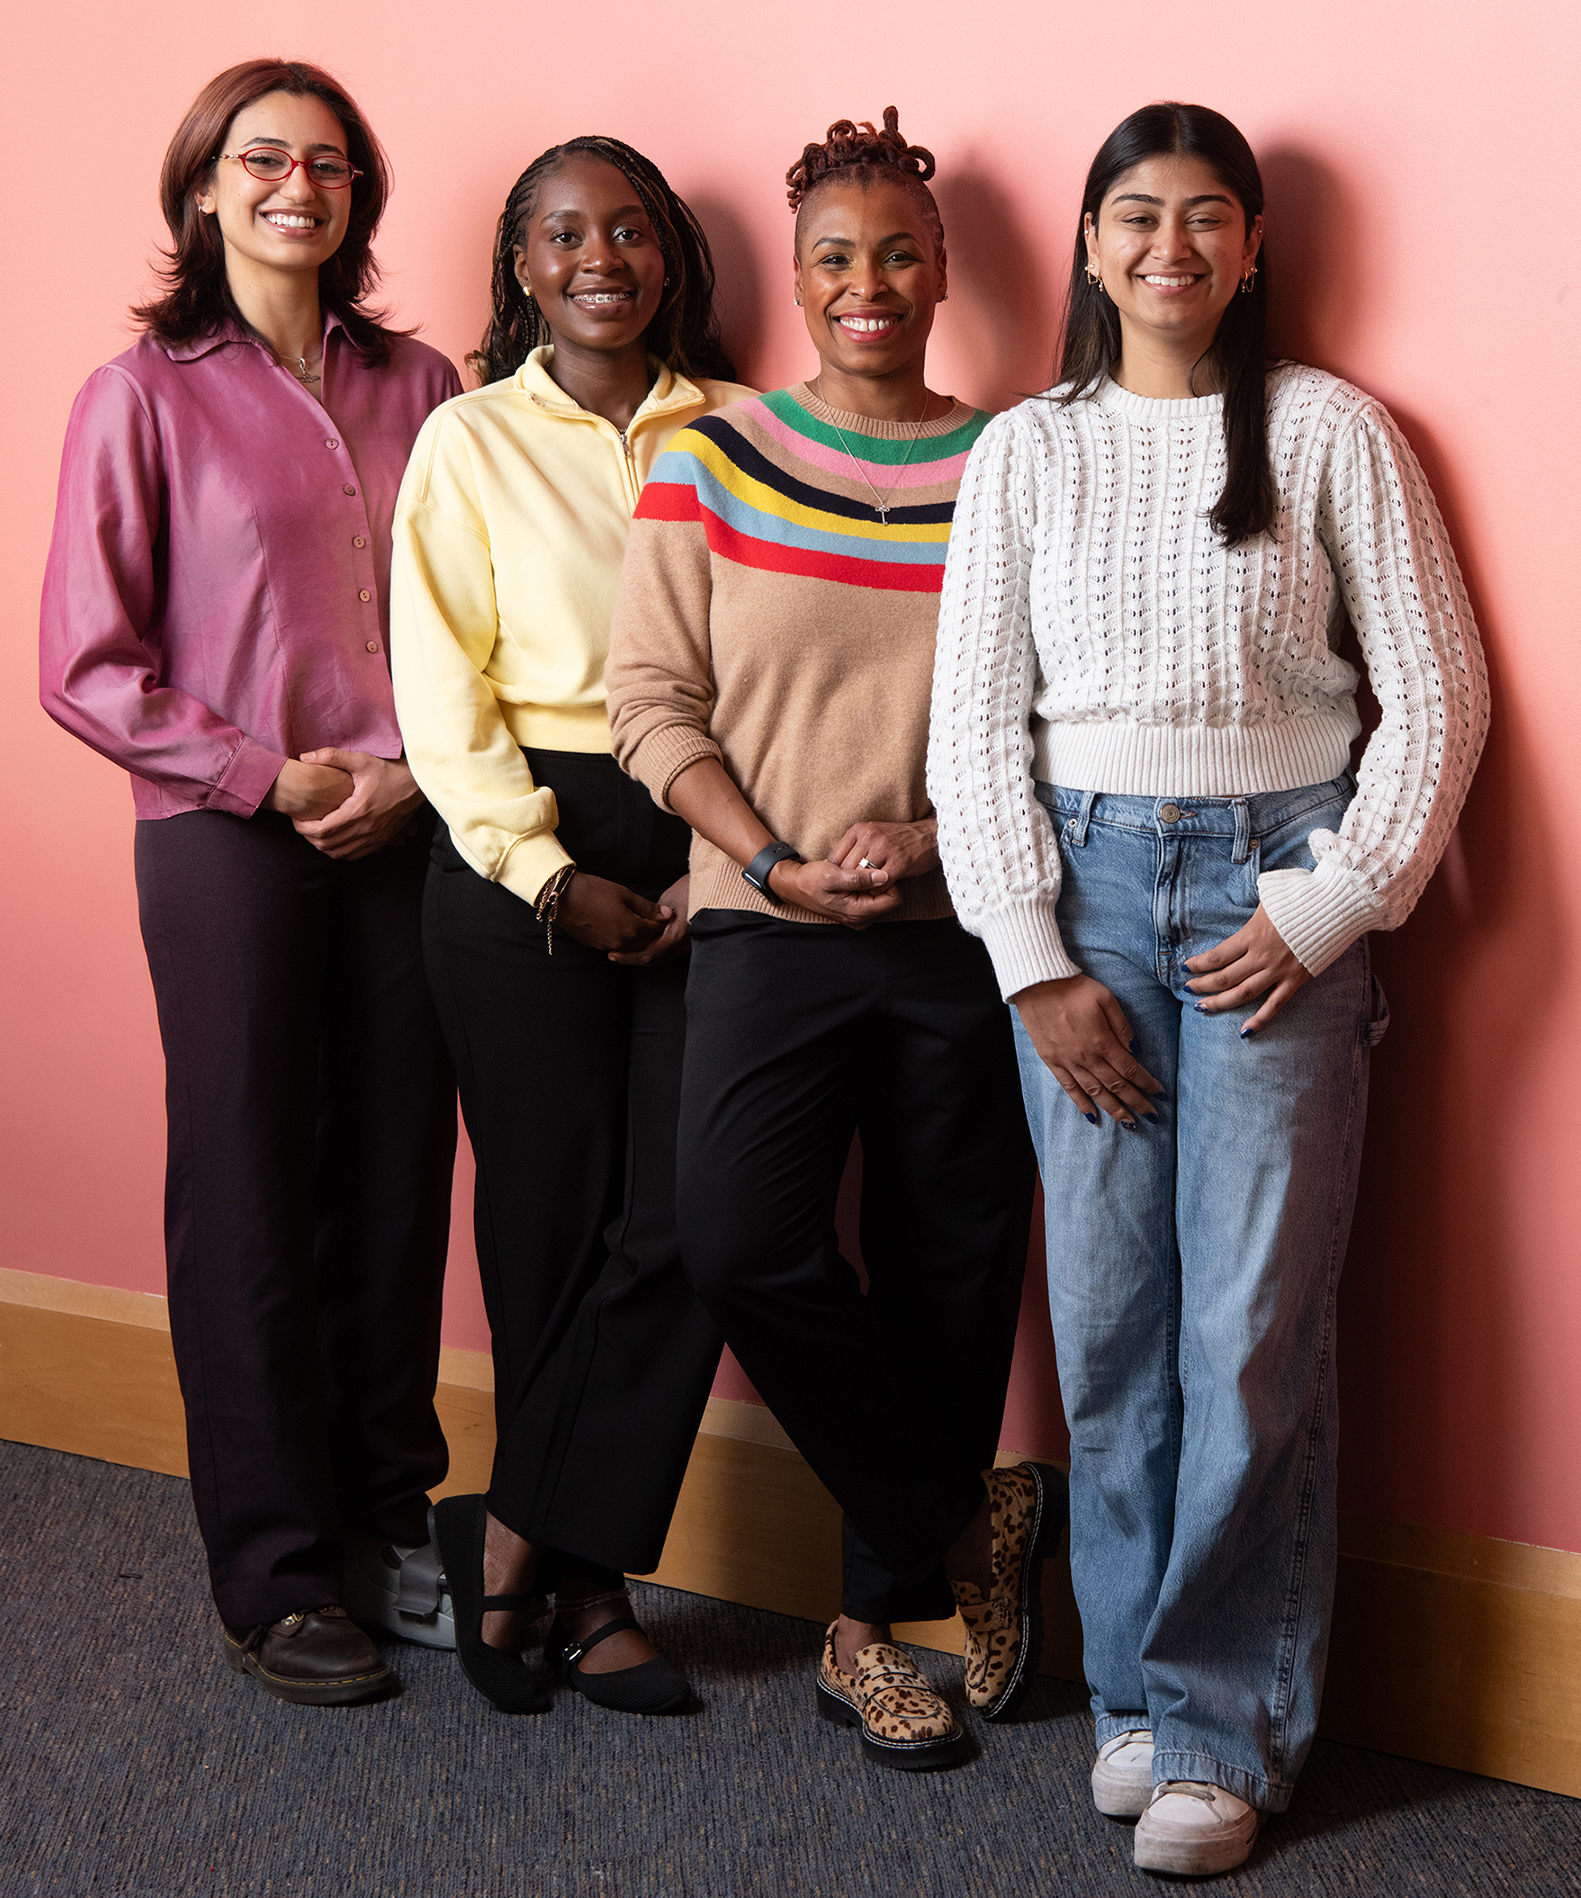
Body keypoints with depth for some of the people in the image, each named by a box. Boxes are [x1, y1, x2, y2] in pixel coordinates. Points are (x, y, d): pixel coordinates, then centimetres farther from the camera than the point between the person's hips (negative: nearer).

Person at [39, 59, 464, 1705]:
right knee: (250, 1200, 2)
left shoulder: (416, 388, 9)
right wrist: (272, 775, -10)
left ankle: (388, 1523, 22)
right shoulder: (144, 397, 0)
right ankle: (275, 1579, 13)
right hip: (227, 838, -3)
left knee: (398, 1186, 6)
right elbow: (87, 667, -4)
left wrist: (407, 766, -5)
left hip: (407, 829, 3)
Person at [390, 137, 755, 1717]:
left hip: (703, 850, 2)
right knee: (553, 1215, 1)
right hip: (525, 853, -2)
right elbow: (440, 688, -1)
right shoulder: (471, 441, 6)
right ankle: (581, 1582, 17)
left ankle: (518, 1533, 8)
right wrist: (550, 876, -10)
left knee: (685, 1216, -8)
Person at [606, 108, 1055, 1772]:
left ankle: (876, 1619, 25)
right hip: (770, 927, 0)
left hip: (962, 932, 1)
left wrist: (932, 839, -12)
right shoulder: (709, 463, 5)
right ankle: (969, 1517, 4)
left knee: (945, 1273, 5)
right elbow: (652, 700, 2)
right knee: (741, 1243, -18)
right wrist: (776, 865, -10)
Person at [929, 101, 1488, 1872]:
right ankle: (1136, 1685, 18)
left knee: (1255, 1319, -4)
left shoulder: (1330, 431, 3)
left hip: (1274, 884, -2)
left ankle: (1221, 1725, 9)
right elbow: (973, 721, 5)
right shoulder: (1025, 450, 8)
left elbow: (1436, 689, 1)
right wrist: (1034, 963, -4)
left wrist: (1325, 909, -7)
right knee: (1108, 1311, 3)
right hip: (1083, 880, 2)